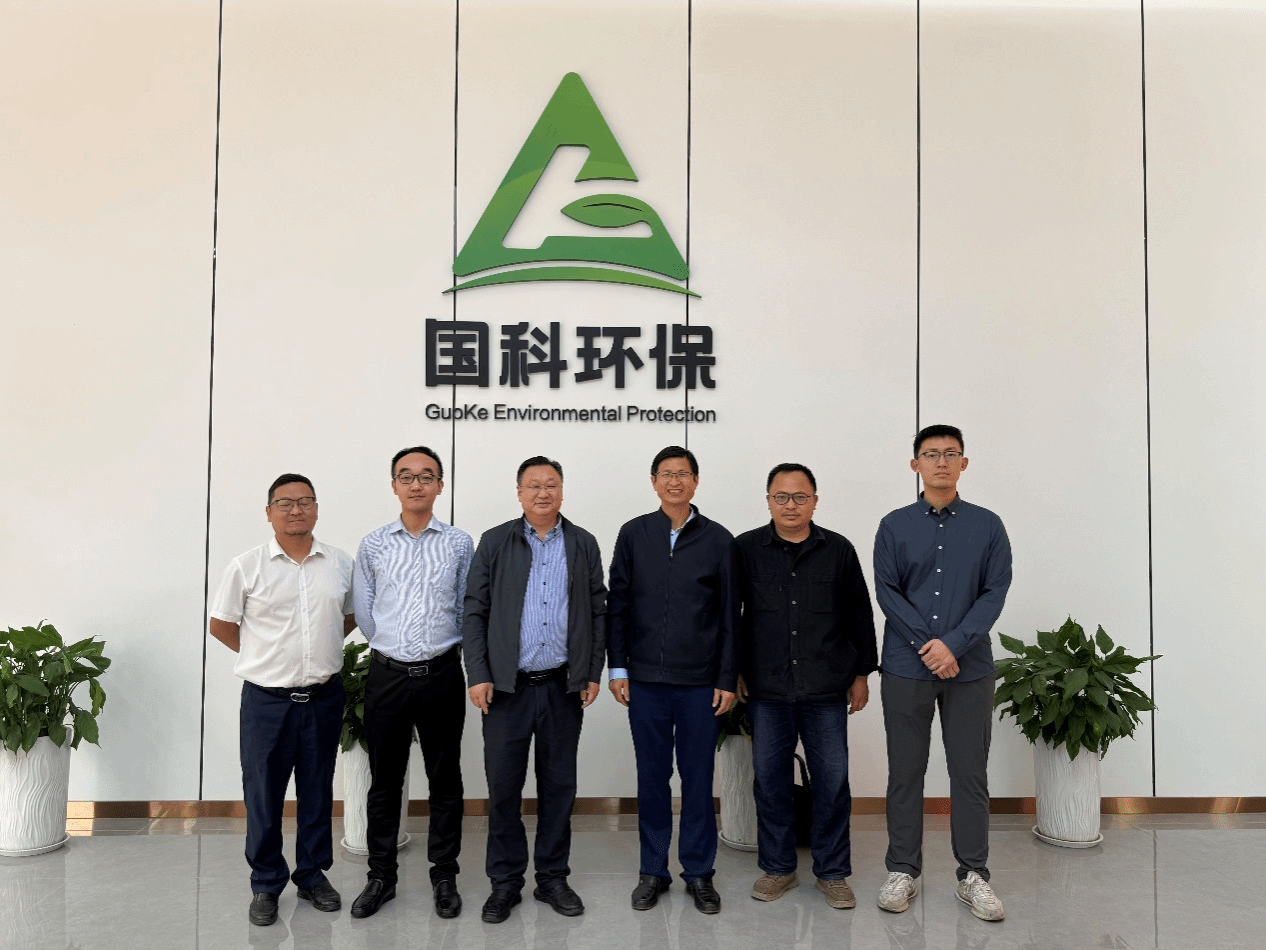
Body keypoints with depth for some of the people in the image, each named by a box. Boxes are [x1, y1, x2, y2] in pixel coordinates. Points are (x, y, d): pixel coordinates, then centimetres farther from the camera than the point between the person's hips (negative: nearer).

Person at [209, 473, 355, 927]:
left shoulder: (340, 564, 2)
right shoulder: (246, 566, -5)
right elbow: (221, 626, 4)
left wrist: (316, 652, 10)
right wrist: (267, 657, 7)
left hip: (324, 697, 2)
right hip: (267, 699, -2)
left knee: (318, 792, 13)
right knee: (263, 794, 7)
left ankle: (313, 875, 29)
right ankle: (265, 885, 24)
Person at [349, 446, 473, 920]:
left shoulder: (459, 543, 1)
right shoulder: (373, 545, 3)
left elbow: (467, 610, 6)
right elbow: (364, 613, 9)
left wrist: (436, 649, 10)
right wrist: (396, 649, 12)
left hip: (442, 674, 0)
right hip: (387, 675, 1)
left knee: (445, 780, 9)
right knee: (385, 781, 10)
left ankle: (444, 876, 23)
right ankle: (381, 877, 25)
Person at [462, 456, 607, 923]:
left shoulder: (584, 544, 5)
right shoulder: (494, 543, 1)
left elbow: (598, 612, 6)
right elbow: (474, 612, 0)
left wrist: (593, 673, 1)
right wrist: (478, 674, -6)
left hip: (564, 687, 1)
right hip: (507, 686, -1)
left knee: (559, 786, 10)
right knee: (503, 785, 6)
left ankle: (553, 878, 25)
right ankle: (505, 881, 22)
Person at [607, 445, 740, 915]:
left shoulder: (717, 540, 1)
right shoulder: (633, 534, 3)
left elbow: (729, 615, 3)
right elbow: (617, 604, 6)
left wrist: (727, 679, 0)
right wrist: (617, 668, 1)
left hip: (700, 682, 0)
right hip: (645, 680, 1)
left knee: (698, 778, 8)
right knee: (652, 777, 10)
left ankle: (699, 872, 22)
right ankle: (653, 871, 23)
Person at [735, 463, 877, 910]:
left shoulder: (838, 550, 3)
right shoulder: (745, 549, 1)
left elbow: (859, 615, 9)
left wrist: (862, 673, 9)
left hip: (826, 689, 0)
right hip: (766, 689, 0)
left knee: (832, 780, 5)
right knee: (770, 778, 8)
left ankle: (832, 872, 21)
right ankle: (777, 868, 25)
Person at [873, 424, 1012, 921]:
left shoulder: (987, 525, 4)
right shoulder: (894, 526, 4)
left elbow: (995, 592, -3)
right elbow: (886, 591, -2)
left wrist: (954, 644, -14)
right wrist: (927, 645, -13)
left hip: (969, 668, 0)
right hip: (905, 668, 0)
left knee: (970, 773, 6)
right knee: (905, 772, 7)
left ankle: (973, 875, 20)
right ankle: (903, 871, 19)